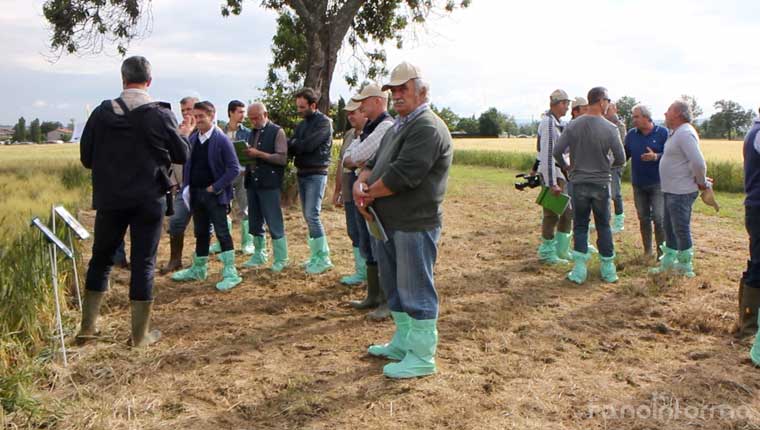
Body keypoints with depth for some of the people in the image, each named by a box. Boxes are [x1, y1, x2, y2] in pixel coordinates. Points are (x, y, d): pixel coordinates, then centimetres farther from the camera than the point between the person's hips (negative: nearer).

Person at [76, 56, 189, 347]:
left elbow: (86, 157, 4)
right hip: (148, 199, -2)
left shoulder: (102, 112, -3)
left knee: (101, 258, 17)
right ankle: (140, 334, 11)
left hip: (110, 198, 2)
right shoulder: (160, 114, -8)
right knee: (143, 262, 4)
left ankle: (87, 326, 22)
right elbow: (181, 155, 0)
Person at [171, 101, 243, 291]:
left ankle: (231, 273, -1)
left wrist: (216, 187, -15)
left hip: (215, 195, -6)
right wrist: (186, 187, 4)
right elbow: (187, 164, 16)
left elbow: (234, 168, -13)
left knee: (222, 233, -5)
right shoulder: (193, 139, 8)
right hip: (196, 194, 6)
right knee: (201, 233, 17)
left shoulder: (222, 140, -10)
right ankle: (198, 269, 30)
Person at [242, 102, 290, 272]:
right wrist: (246, 153, 2)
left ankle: (281, 260, 6)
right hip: (252, 182, 7)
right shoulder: (253, 132, 17)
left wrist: (259, 154, -18)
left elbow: (282, 158, -13)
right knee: (255, 222, 12)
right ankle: (259, 255, 25)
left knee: (274, 223, -3)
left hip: (269, 183, -7)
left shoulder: (277, 132, -4)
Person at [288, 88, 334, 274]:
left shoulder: (324, 122, -8)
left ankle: (323, 259, -4)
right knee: (308, 216, 9)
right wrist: (290, 146, -13)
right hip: (302, 173, 8)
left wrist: (292, 143, -4)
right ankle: (318, 254, 18)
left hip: (316, 174, -8)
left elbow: (308, 145, -19)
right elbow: (291, 147, 9)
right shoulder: (301, 124, 17)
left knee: (312, 215, -11)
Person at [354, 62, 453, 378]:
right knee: (394, 285, 19)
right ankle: (403, 343, 35)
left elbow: (402, 174, -24)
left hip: (414, 224, -10)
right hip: (389, 222, 10)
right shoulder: (399, 127, 19)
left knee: (416, 289, -1)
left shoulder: (428, 128, -15)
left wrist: (369, 192, -10)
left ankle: (422, 356, 12)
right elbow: (376, 162, 18)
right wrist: (360, 183, -3)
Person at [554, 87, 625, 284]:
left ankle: (579, 270, 5)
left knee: (580, 226, 9)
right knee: (603, 226, 12)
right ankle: (608, 269, 21)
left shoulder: (573, 125, -6)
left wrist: (565, 166, 12)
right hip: (601, 184, -1)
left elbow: (557, 152, -8)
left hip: (579, 183, 1)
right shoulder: (610, 128, -10)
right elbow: (621, 159, -7)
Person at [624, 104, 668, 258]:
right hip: (638, 184, 4)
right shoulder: (631, 134, 7)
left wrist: (656, 157, -23)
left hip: (657, 183, -4)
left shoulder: (663, 133, -5)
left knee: (659, 218, -7)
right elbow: (624, 155, 9)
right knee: (643, 218, 10)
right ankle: (648, 251, 21)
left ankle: (661, 252, 2)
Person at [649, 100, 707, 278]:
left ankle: (685, 268, 12)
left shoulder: (685, 133, -20)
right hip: (671, 190, 11)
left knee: (681, 229, 0)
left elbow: (698, 162, -27)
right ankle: (668, 262, 30)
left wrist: (701, 182, -15)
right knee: (669, 227, 18)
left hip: (681, 192, -11)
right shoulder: (677, 133, 13)